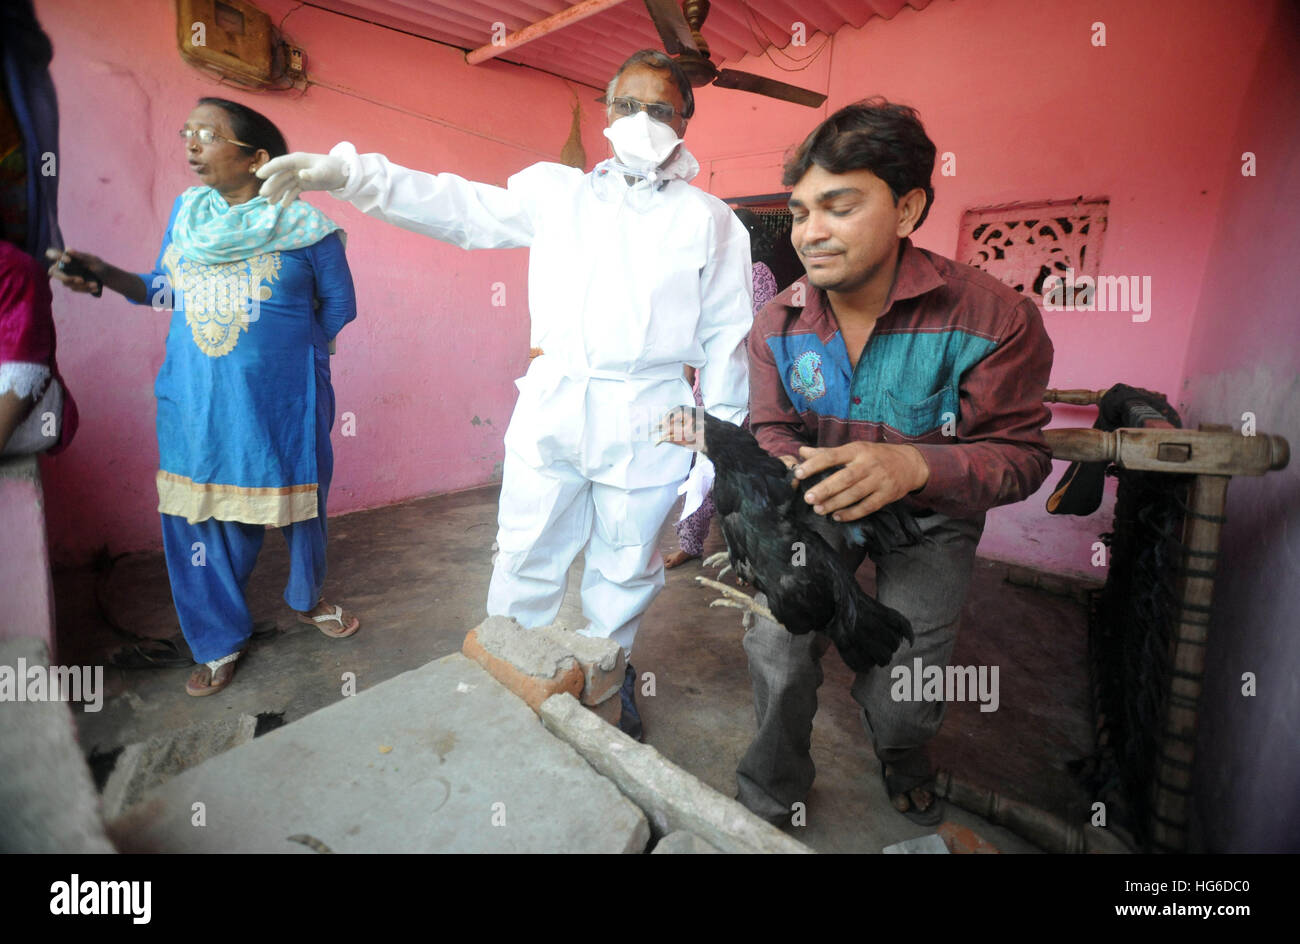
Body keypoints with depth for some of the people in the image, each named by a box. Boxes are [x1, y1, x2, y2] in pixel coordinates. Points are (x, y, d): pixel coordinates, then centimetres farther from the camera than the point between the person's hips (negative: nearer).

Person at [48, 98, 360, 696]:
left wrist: (283, 348, 4)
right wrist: (108, 276, 1)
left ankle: (306, 600, 39)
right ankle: (220, 642, 27)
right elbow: (169, 288, 18)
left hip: (282, 405, -4)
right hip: (195, 406, 4)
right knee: (199, 523, 7)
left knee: (297, 508, 10)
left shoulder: (303, 226, -6)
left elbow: (338, 305, 2)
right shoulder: (187, 212, 9)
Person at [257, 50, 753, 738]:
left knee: (625, 566, 13)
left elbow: (724, 336, 5)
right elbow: (459, 209, 9)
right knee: (526, 559, 10)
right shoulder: (556, 190, 14)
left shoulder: (710, 220, 8)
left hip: (648, 423, -1)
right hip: (552, 405, 2)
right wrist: (346, 172, -3)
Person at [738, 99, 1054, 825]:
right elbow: (773, 432, -5)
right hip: (819, 501, 3)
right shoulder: (778, 323, -11)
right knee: (777, 644, -9)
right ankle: (774, 794, 24)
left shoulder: (994, 317, -22)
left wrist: (917, 466, -40)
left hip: (932, 513, -2)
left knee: (901, 693, -3)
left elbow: (1020, 453, -19)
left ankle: (906, 765, 40)